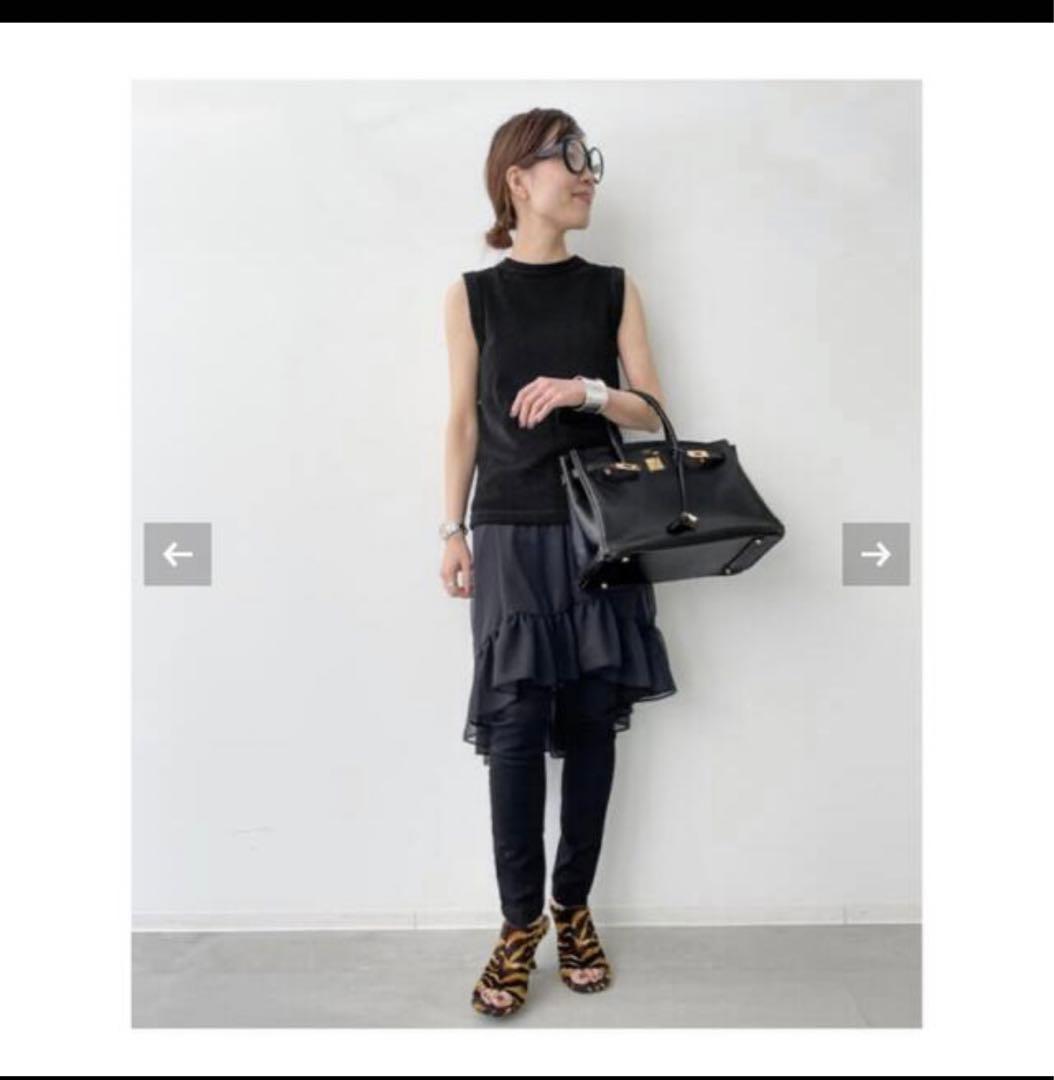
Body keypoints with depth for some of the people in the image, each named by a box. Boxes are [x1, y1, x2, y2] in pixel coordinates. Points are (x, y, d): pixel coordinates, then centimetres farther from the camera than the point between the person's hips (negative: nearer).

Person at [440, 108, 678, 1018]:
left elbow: (653, 413, 5)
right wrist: (453, 529, 3)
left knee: (593, 722, 4)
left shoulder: (614, 290, 7)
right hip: (514, 535, -1)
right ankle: (521, 921, 10)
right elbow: (464, 420, 7)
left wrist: (589, 391, -14)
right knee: (515, 727, -4)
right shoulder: (471, 296, 5)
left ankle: (574, 908, 20)